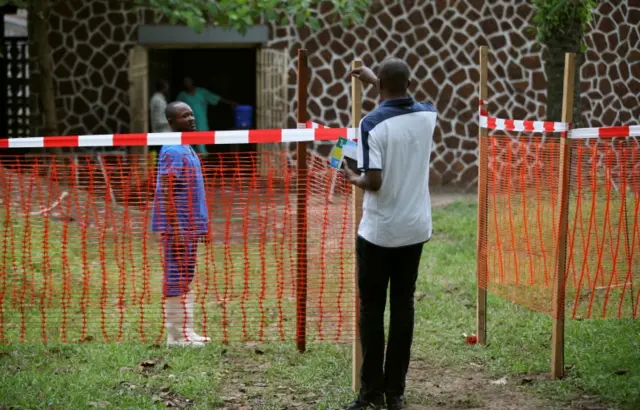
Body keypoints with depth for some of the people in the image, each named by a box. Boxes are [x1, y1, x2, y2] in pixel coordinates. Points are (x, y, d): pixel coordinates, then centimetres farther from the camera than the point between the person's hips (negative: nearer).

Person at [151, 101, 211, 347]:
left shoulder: (187, 150, 16)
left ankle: (185, 332, 18)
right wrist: (175, 230, -23)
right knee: (176, 279, -4)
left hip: (191, 226, 10)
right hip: (178, 227, -10)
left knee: (185, 280, 12)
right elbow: (166, 192, -19)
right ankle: (178, 335, 0)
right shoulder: (172, 152, -14)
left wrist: (202, 225, 21)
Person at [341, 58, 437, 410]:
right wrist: (374, 80, 35)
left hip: (378, 232, -4)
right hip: (415, 229, 4)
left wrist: (353, 179, 2)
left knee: (372, 309, 5)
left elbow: (373, 181, -19)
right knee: (403, 307, 9)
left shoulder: (372, 123, -15)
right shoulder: (428, 115, 1)